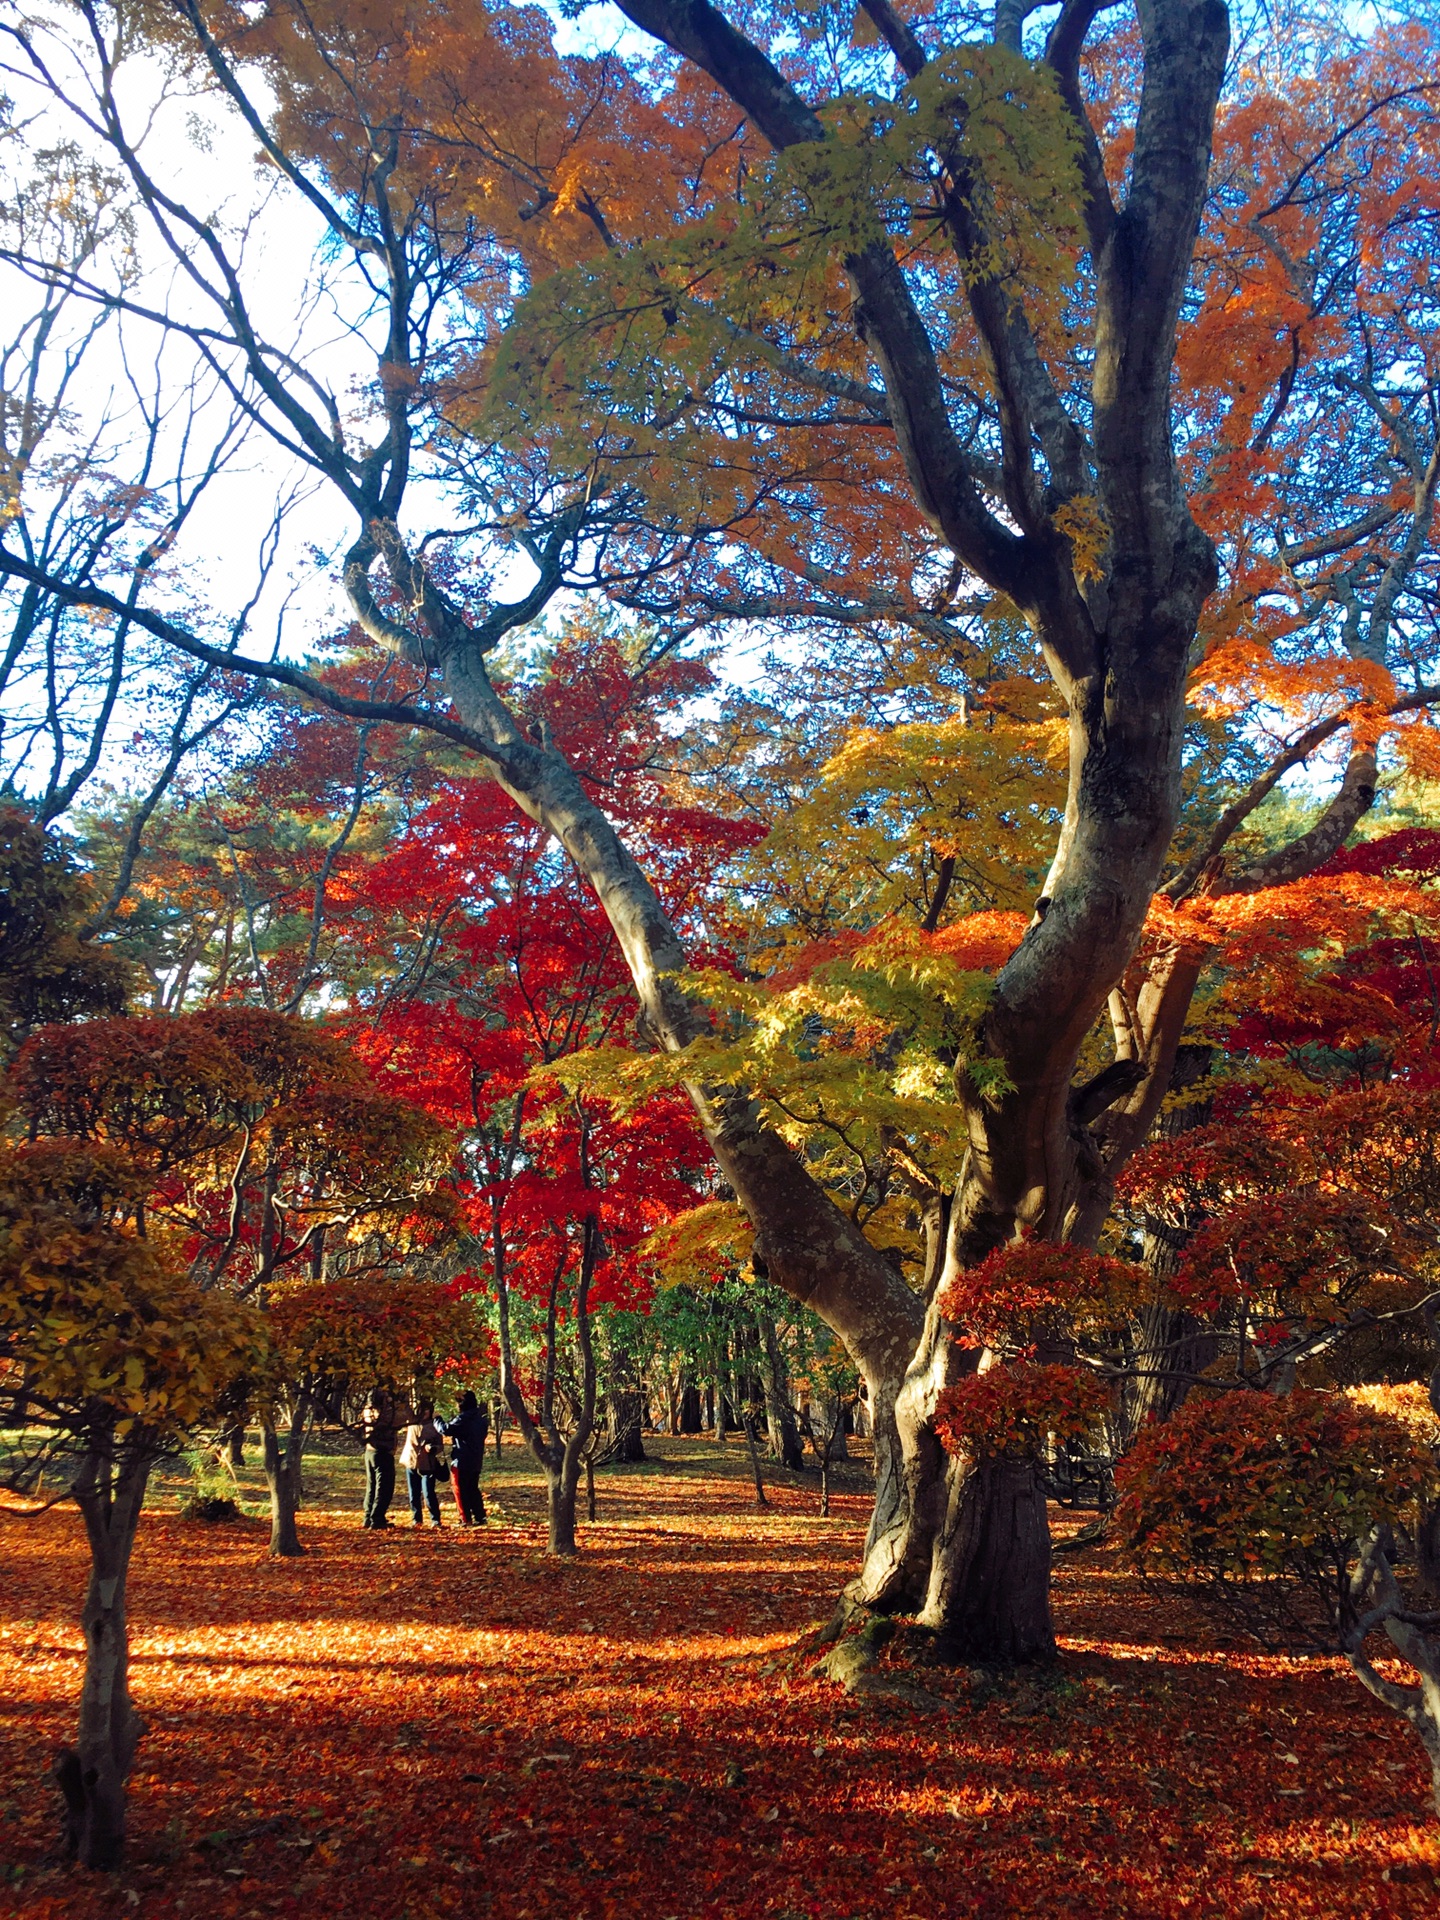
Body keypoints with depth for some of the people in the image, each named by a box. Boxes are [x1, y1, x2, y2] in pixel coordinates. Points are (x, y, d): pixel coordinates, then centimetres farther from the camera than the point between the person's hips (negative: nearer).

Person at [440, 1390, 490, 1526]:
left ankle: (466, 1519, 0)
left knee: (461, 1490, 1)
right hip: (476, 1462, 8)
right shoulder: (481, 1420, 9)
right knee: (473, 1489, 16)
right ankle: (479, 1517, 14)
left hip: (461, 1462, -8)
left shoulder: (463, 1419, -17)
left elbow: (446, 1429, -23)